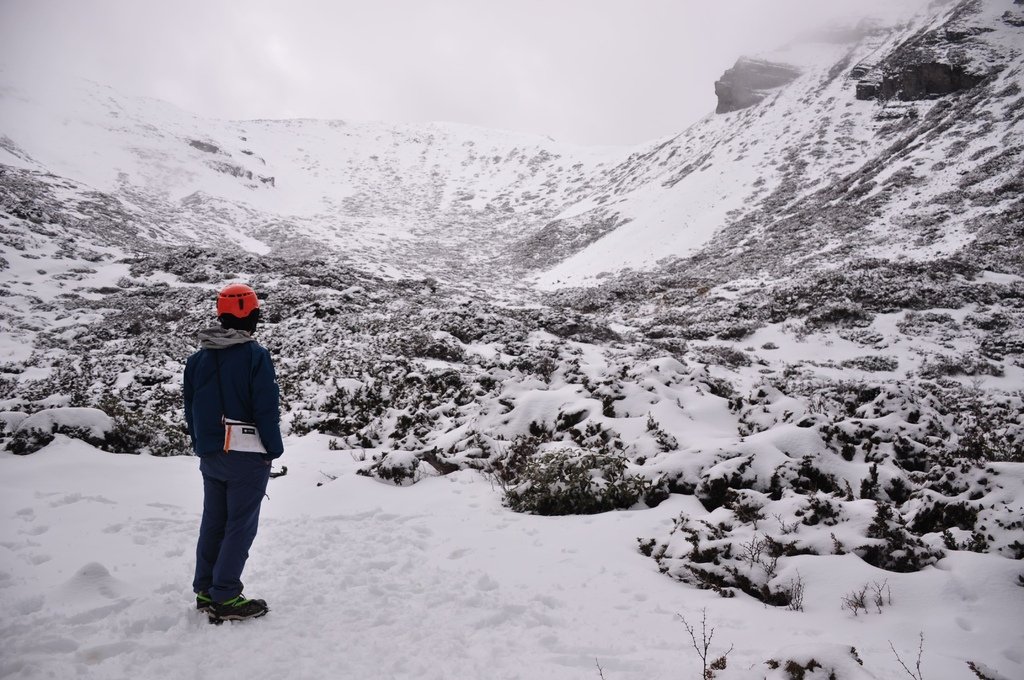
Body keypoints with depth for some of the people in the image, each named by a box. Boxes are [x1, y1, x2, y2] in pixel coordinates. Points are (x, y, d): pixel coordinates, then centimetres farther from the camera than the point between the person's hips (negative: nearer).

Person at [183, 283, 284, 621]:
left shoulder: (199, 358, 6)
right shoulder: (255, 356, -15)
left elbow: (190, 408, 12)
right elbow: (267, 409, -16)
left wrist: (201, 446, 20)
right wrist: (273, 450, -6)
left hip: (210, 455, 7)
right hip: (247, 456, -6)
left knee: (213, 521, 16)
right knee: (240, 526, 1)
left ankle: (205, 591, 24)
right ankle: (224, 598, 4)